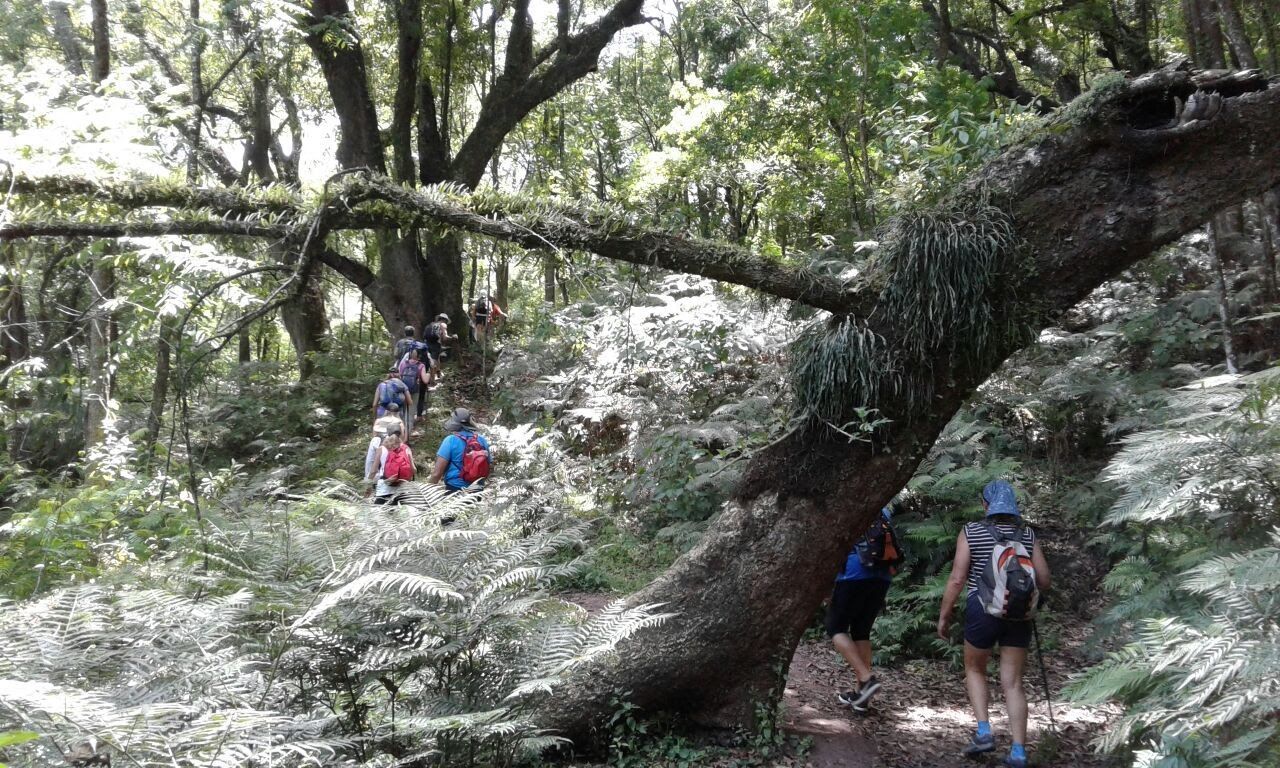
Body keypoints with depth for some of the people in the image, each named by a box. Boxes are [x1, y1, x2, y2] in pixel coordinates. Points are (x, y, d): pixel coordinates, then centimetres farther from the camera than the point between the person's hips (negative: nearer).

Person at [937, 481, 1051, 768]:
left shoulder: (971, 532, -5)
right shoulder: (1028, 534, 3)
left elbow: (957, 579, -9)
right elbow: (1043, 581, 2)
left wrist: (943, 617, 0)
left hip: (982, 611, -2)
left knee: (974, 669, 21)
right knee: (1013, 682, 8)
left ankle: (984, 732, 7)